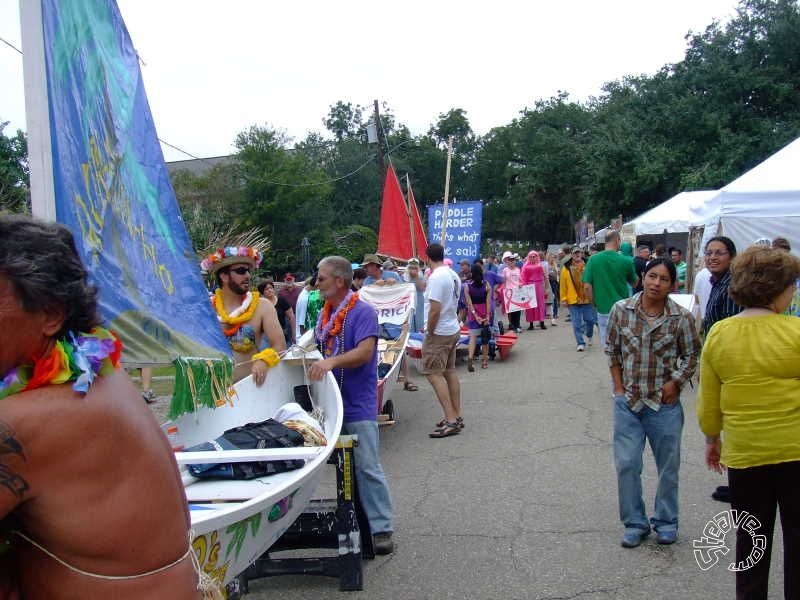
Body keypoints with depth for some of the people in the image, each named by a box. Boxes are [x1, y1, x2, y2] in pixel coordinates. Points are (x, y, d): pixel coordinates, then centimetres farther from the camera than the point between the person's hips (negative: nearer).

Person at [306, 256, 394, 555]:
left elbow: (365, 352, -24)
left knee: (367, 468, -4)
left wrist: (331, 362, -35)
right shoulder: (324, 314, 12)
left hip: (358, 404, -7)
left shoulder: (363, 312, -12)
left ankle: (381, 528, 4)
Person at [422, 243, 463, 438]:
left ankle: (451, 420, -11)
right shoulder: (453, 275, 8)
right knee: (449, 372, 15)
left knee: (433, 374, -7)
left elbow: (435, 309, -24)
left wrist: (430, 332, -12)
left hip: (440, 332, -9)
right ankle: (456, 416, 21)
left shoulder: (436, 277, -20)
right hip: (453, 329, 10)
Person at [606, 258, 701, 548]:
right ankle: (635, 523, 21)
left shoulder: (681, 317, -10)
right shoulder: (621, 309, -6)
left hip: (665, 404, -1)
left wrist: (676, 382, -9)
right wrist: (618, 387, 1)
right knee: (626, 464, 4)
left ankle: (666, 521, 31)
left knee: (668, 467, 12)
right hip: (628, 401, 1)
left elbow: (691, 355, 3)